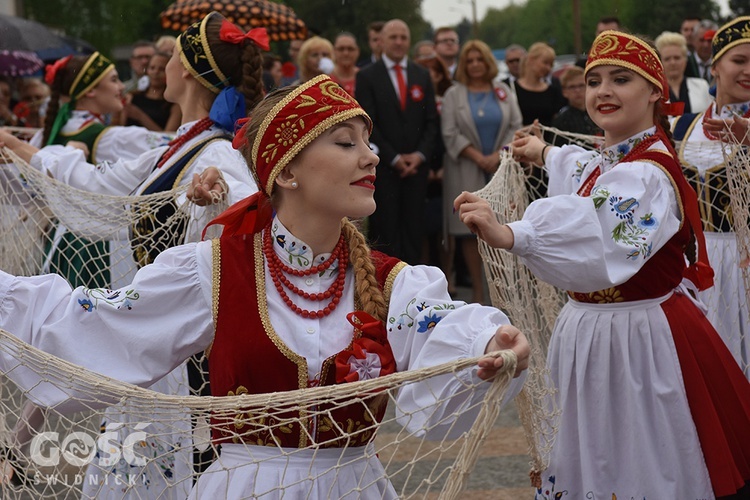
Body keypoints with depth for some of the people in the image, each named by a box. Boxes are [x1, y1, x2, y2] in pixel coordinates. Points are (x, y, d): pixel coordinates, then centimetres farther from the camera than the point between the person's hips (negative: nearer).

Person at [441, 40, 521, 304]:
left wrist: (498, 156, -8)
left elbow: (516, 127, 5)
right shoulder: (453, 95, 5)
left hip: (501, 168, 1)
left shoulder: (504, 93, 11)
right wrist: (478, 157, -10)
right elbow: (450, 133, -3)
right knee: (469, 231, -3)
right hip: (467, 171, -1)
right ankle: (477, 289, 3)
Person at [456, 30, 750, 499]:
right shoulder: (607, 161, 9)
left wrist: (510, 235, -57)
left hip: (640, 339, -10)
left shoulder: (649, 172, -21)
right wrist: (546, 153, 57)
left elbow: (603, 235, -42)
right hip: (590, 331, 10)